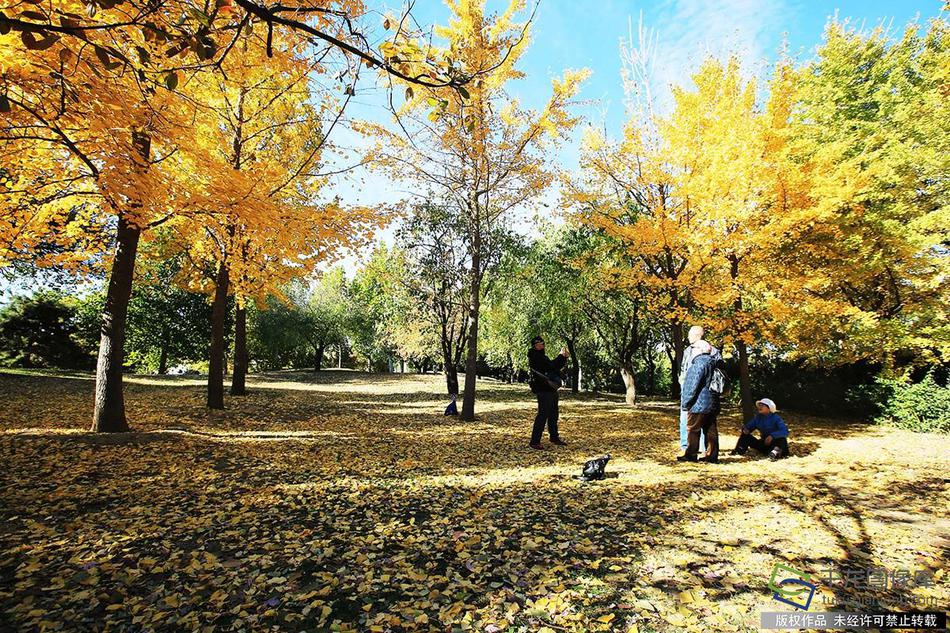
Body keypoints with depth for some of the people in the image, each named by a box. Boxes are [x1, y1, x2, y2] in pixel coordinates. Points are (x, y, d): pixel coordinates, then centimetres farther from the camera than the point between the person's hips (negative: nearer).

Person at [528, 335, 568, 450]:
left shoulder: (542, 357, 18)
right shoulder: (535, 358, -14)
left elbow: (556, 367, 20)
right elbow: (551, 366, -24)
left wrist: (564, 357, 7)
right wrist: (561, 356, -12)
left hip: (551, 390, 10)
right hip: (543, 390, -10)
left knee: (553, 414, 18)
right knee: (542, 415, -11)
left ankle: (554, 437, 31)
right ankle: (534, 441, -7)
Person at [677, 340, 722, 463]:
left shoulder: (700, 363, -16)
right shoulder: (712, 363, 13)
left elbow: (693, 386, -18)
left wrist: (685, 402, -11)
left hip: (699, 403, -9)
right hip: (712, 404, 9)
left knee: (693, 430, 0)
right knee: (711, 430, 10)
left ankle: (691, 455, 5)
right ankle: (712, 456, 15)